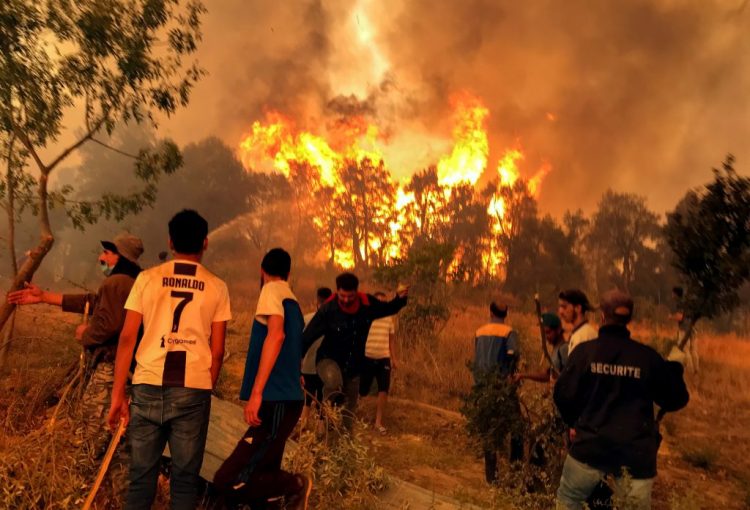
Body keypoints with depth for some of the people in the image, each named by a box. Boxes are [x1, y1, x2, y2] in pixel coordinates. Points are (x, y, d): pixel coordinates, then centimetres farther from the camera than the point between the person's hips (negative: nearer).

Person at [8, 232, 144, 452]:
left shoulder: (116, 283, -19)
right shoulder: (131, 282, 16)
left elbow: (107, 325, -30)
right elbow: (91, 301, 19)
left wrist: (85, 332, -7)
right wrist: (43, 296, 19)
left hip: (111, 364, -11)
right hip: (118, 362, 11)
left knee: (96, 420, -4)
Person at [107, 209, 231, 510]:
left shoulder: (147, 278, 6)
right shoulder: (216, 287, 5)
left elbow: (127, 338, 2)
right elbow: (217, 351, 4)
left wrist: (117, 394, 6)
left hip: (148, 387, 1)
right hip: (193, 391, -1)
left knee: (141, 476, 10)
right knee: (185, 479, 8)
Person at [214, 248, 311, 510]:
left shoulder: (272, 290, -5)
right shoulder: (293, 301, 20)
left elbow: (276, 334, -22)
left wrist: (257, 392, -27)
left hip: (276, 401, -9)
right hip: (287, 399, 9)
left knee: (228, 480, -11)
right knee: (259, 478, 12)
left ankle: (295, 485, 0)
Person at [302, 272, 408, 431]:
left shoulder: (367, 304, -11)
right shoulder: (328, 309, -21)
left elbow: (388, 309, 8)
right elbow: (308, 336, -18)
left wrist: (400, 298, -12)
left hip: (353, 365, 4)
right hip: (329, 359, -4)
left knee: (349, 410, 12)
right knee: (333, 381, -39)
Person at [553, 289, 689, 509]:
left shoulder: (584, 351, -5)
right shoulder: (647, 356, -2)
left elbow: (564, 395, -5)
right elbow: (676, 400, 7)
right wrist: (673, 367, 23)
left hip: (590, 448, -1)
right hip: (636, 454, 1)